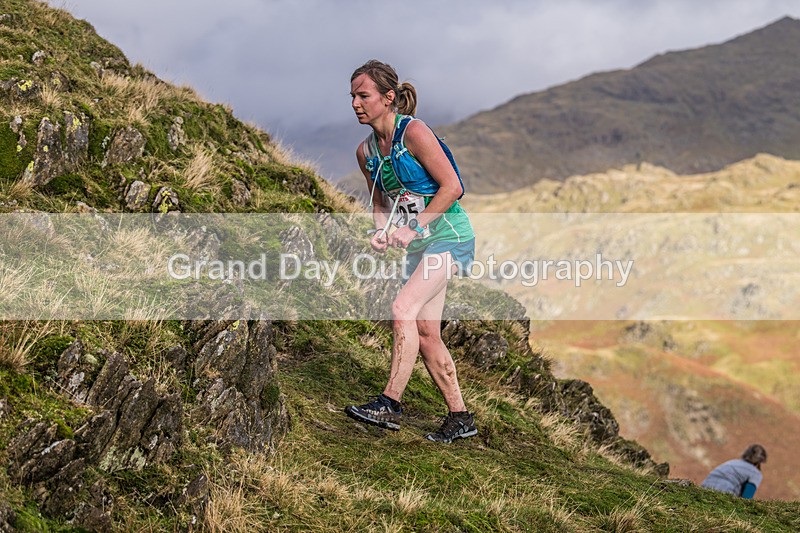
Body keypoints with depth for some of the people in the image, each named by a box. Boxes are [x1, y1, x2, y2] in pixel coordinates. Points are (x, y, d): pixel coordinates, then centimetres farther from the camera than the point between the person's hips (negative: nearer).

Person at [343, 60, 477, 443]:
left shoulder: (414, 132, -15)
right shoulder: (366, 151, 6)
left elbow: (452, 186, -17)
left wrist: (413, 227, -18)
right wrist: (380, 231, -1)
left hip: (449, 235, -8)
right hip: (419, 243, 8)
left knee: (403, 309, -23)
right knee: (425, 334, 6)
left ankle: (390, 404, -24)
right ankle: (460, 418, 16)